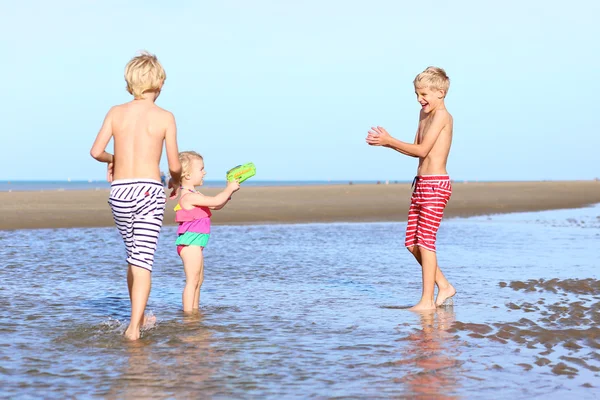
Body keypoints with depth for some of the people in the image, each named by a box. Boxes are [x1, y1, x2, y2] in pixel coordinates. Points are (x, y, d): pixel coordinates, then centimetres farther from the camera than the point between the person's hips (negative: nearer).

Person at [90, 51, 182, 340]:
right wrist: (176, 181, 22)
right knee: (143, 261, -6)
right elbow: (174, 166, -1)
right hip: (149, 190, -4)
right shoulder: (164, 117, -1)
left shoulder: (116, 112, 6)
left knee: (133, 256, 21)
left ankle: (138, 318, 32)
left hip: (119, 192, 4)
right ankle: (134, 327, -16)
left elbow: (96, 151, -2)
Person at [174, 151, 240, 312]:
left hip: (195, 243, 11)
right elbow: (215, 201, -26)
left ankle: (195, 310, 23)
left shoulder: (195, 196, 15)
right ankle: (188, 313, -9)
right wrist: (229, 189, -12)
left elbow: (217, 206, 20)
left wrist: (229, 191, 6)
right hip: (190, 241, -11)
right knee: (192, 280, -10)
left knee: (198, 280, 17)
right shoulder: (189, 196, -20)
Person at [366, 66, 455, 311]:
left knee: (425, 242, -8)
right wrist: (386, 142, 7)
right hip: (421, 184, 9)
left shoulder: (442, 115, -11)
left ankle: (427, 301, -3)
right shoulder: (424, 113, 17)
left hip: (435, 185, -9)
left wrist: (389, 141, -12)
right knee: (412, 243, 10)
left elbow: (422, 150, -17)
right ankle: (444, 287, 21)